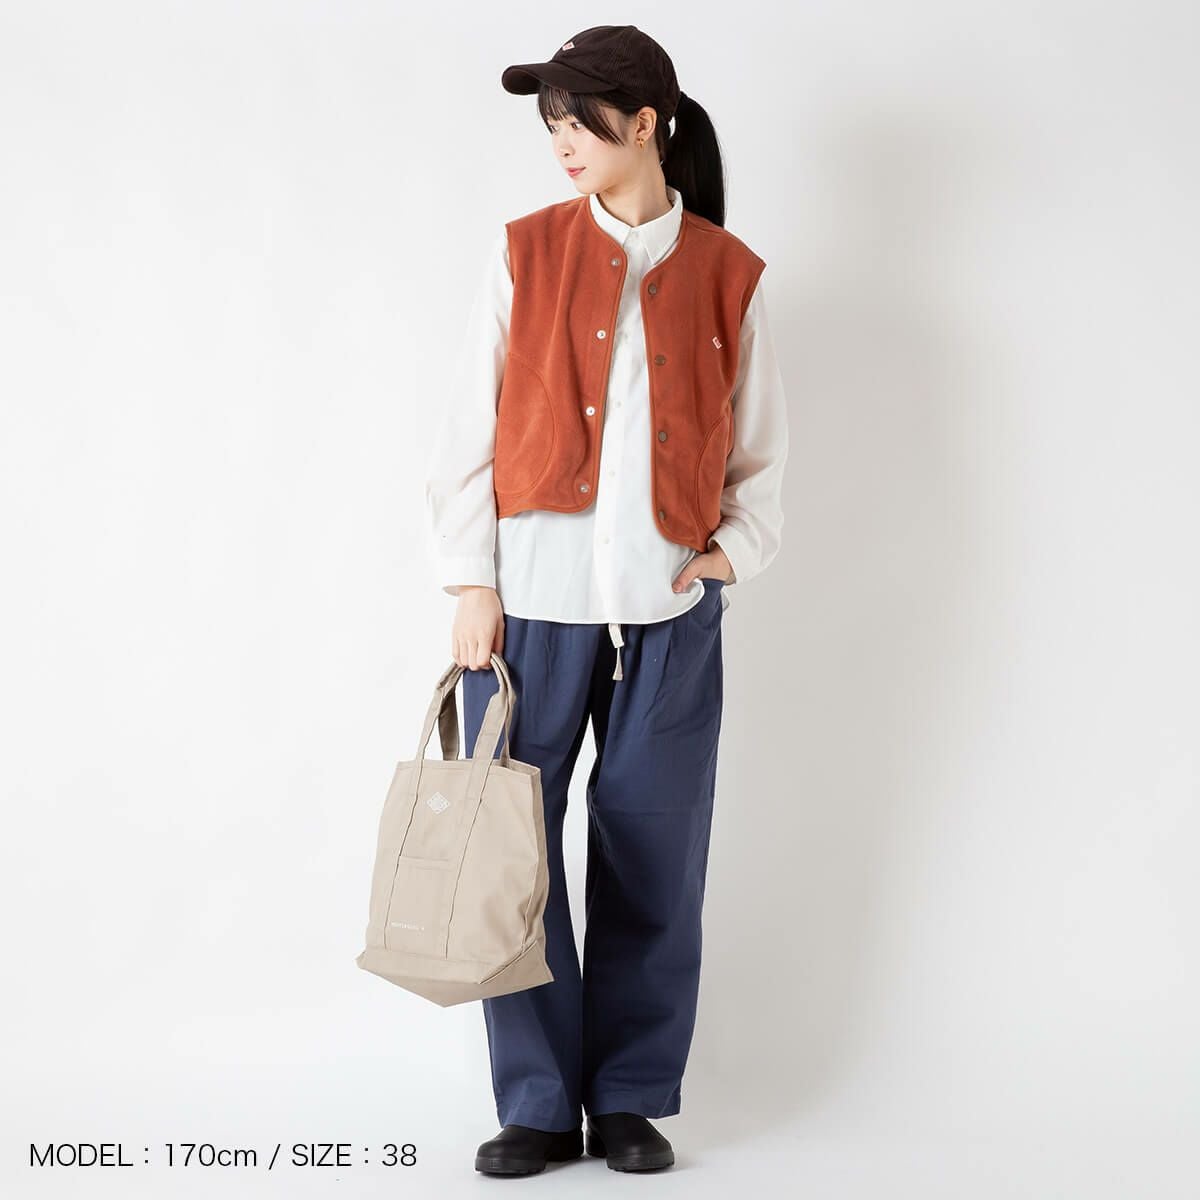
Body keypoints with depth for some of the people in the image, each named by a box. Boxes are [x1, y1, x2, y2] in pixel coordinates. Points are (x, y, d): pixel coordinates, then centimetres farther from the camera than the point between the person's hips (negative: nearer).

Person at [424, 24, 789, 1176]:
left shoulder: (724, 273, 6)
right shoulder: (527, 255, 5)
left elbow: (760, 443, 14)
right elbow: (469, 427, 3)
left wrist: (733, 546, -1)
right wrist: (472, 582, -3)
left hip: (668, 606, 0)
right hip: (532, 595, 0)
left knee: (652, 857, 5)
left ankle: (631, 1098, 20)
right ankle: (539, 1104, 15)